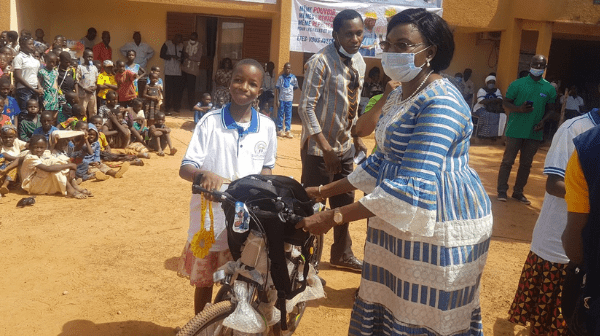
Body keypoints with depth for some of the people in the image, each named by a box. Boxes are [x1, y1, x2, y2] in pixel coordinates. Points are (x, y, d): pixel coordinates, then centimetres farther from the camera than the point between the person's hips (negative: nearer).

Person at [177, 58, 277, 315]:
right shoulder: (210, 122, -7)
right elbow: (185, 168, -10)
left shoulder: (267, 127, 0)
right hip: (210, 219, -1)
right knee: (204, 281, 14)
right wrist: (204, 174, -32)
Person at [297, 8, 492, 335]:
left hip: (441, 223, -9)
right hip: (401, 217, 9)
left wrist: (334, 217, -30)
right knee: (388, 304, 18)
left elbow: (412, 187, -30)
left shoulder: (441, 103, -22)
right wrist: (326, 190, 11)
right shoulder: (398, 95, 9)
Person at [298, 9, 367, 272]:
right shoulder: (321, 62, -17)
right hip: (319, 148, -7)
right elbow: (306, 107, -19)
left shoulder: (359, 63, 7)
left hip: (344, 146, 8)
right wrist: (325, 147, -24)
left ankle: (342, 254, 36)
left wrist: (357, 138, 12)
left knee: (344, 202, 17)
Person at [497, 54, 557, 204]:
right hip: (515, 130, -3)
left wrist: (543, 120, -8)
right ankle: (502, 190, 9)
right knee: (508, 161, 0)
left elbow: (550, 109, 12)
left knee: (526, 164, 10)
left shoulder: (549, 89, 5)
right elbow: (506, 103, -1)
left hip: (535, 132, 3)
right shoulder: (518, 84, -3)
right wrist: (519, 109, -19)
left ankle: (518, 192, 21)